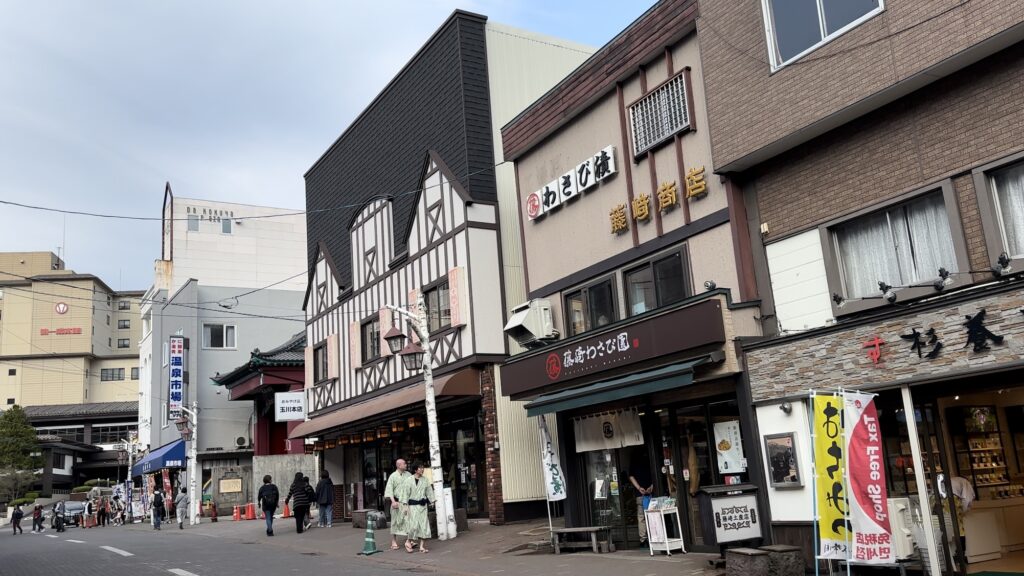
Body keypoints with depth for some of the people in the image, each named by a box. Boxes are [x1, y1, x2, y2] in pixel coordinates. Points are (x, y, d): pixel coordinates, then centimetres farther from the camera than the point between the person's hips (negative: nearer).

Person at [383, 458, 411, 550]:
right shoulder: (393, 476, -3)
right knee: (396, 521, 2)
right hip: (397, 501, -3)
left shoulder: (408, 475, 9)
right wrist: (393, 501, -17)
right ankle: (394, 541, 10)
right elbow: (389, 490, -7)